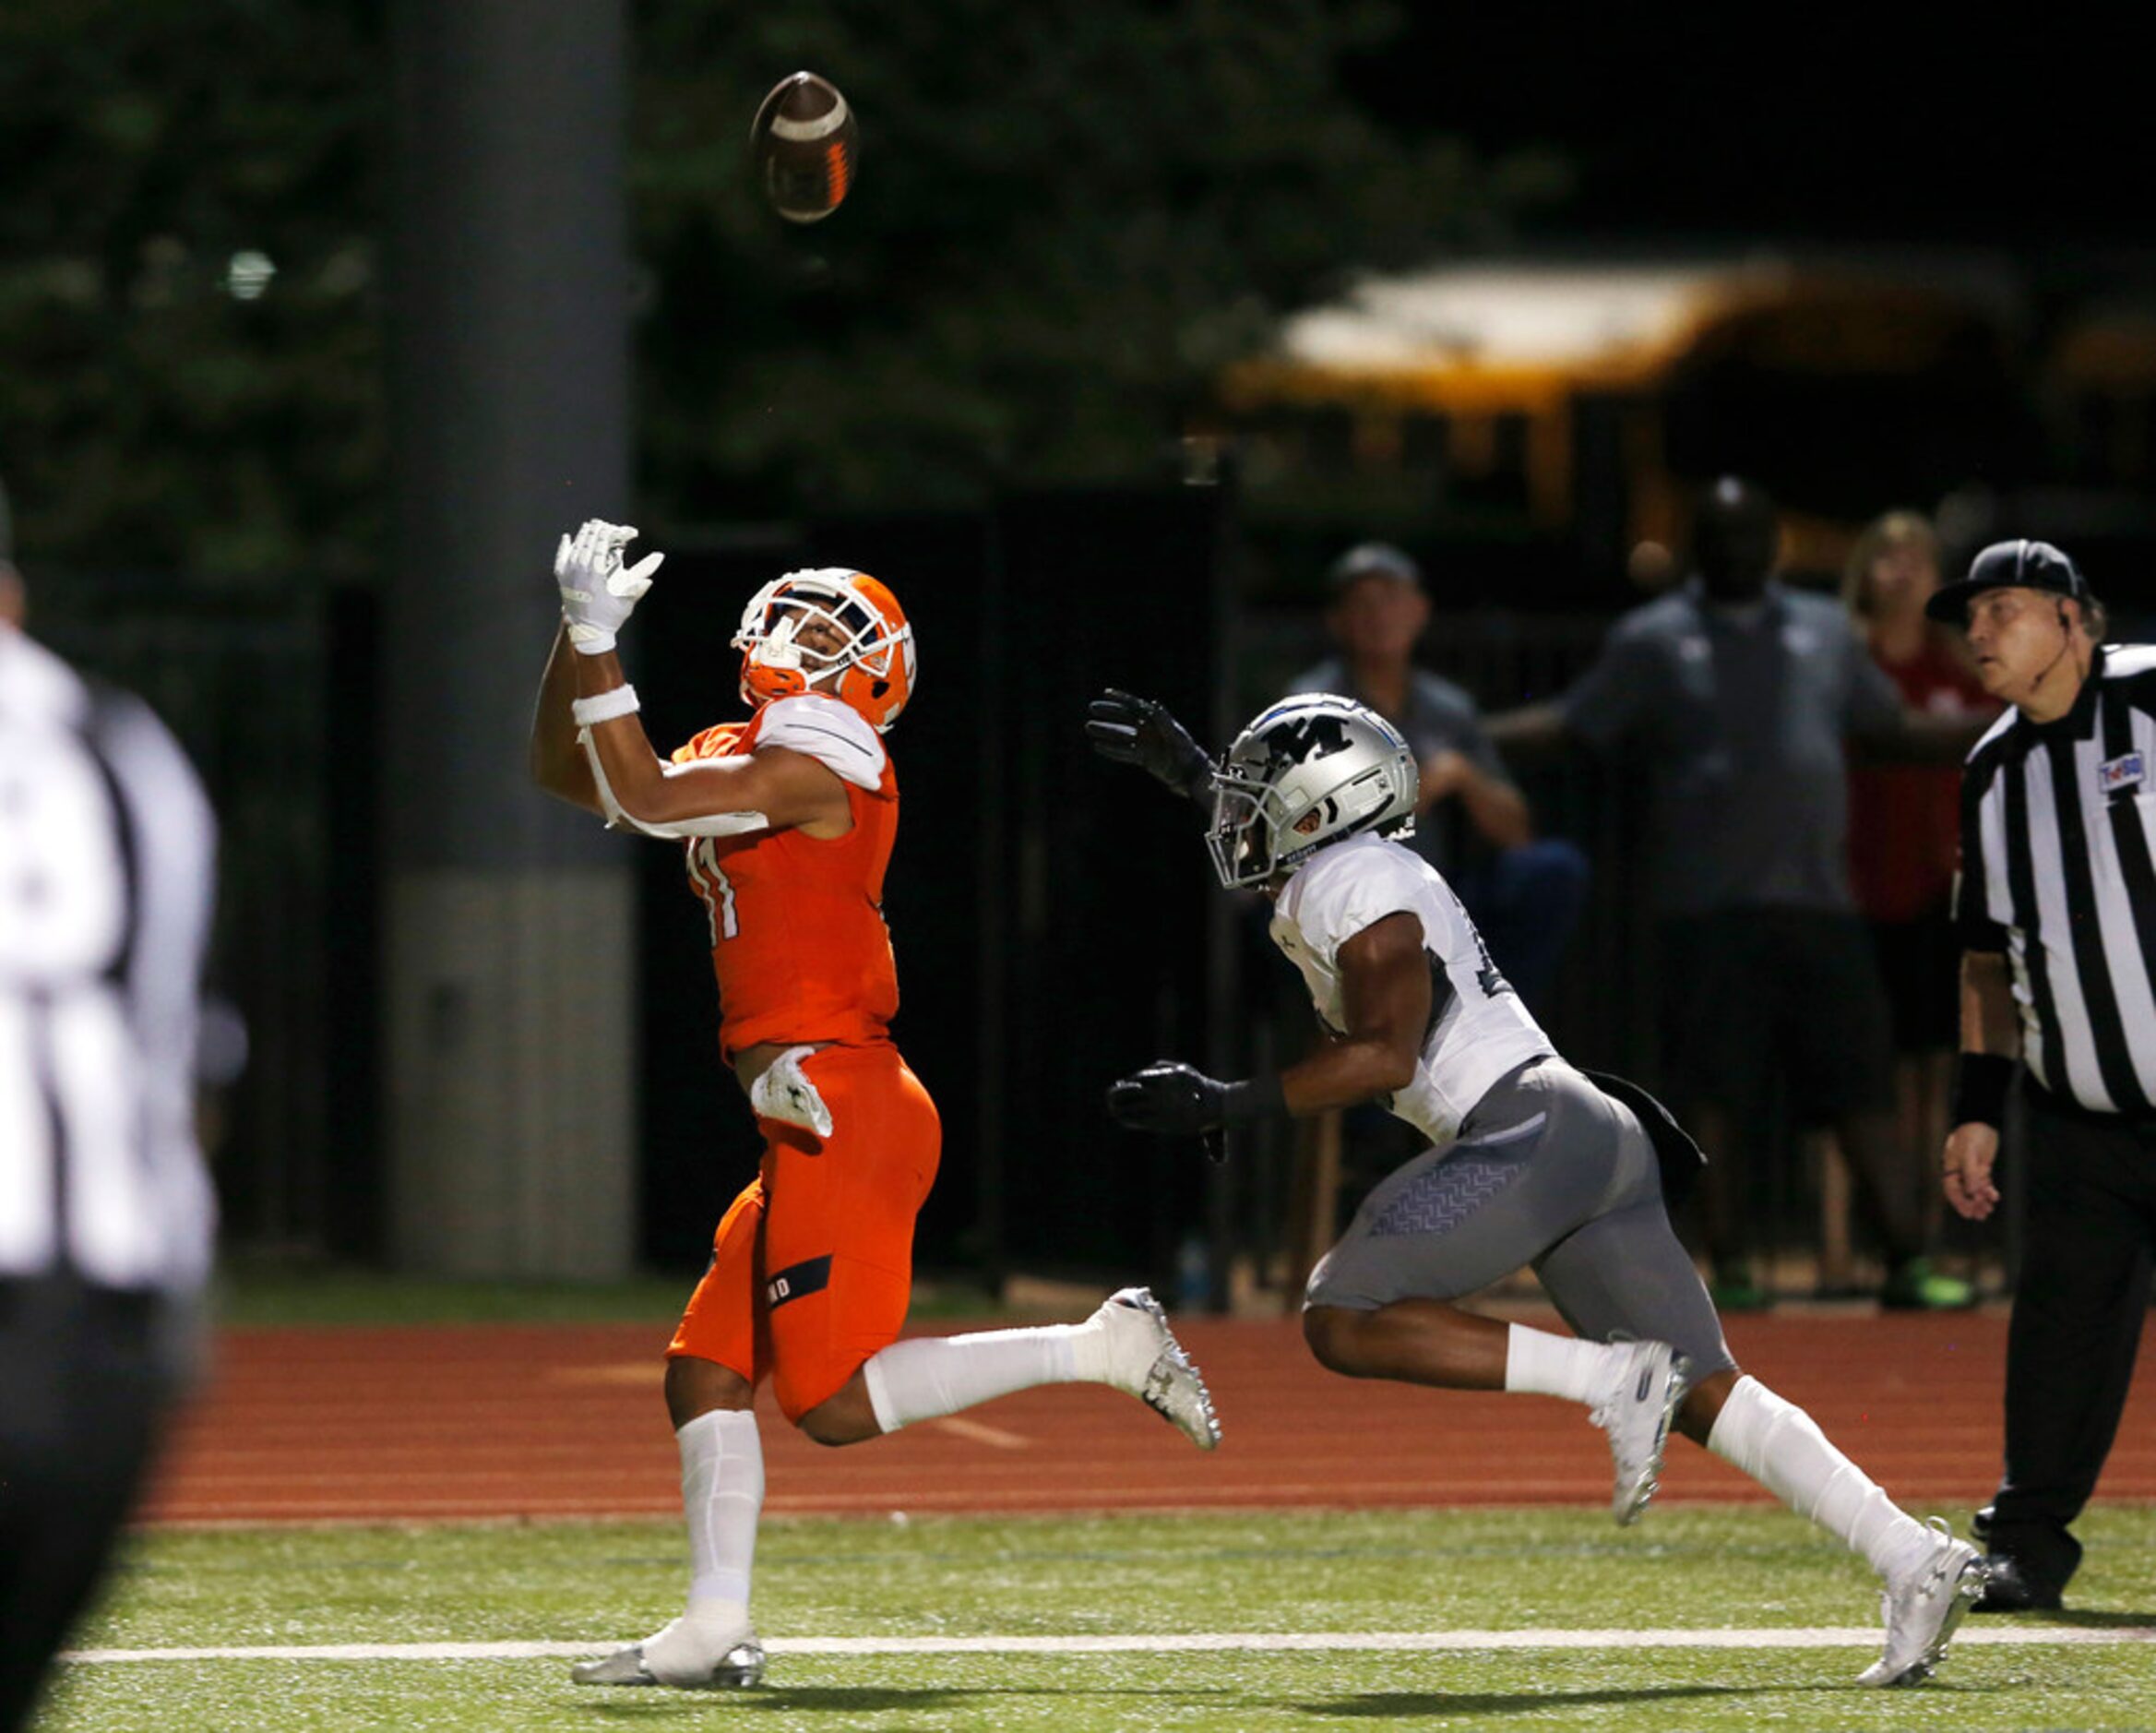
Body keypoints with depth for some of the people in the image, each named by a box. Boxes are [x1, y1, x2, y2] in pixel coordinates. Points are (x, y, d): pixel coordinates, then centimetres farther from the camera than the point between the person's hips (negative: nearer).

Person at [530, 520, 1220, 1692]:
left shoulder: (813, 762, -9)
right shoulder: (738, 757, 18)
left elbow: (642, 802, -16)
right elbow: (564, 771, 24)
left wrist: (598, 642, -12)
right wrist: (579, 631, 12)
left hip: (841, 1107, -10)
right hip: (815, 1126, 10)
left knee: (835, 1402, -12)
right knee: (704, 1376, 7)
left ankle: (1103, 1348, -7)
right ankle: (715, 1628, 7)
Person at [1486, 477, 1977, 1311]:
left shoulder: (1824, 631, 17)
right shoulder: (1652, 640, 6)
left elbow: (1893, 728, 25)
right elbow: (1571, 724, 3)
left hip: (1820, 899, 3)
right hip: (1710, 910, -3)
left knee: (1863, 1090, 1)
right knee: (1714, 1100, -4)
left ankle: (1908, 1264, 2)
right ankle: (1730, 1269, 1)